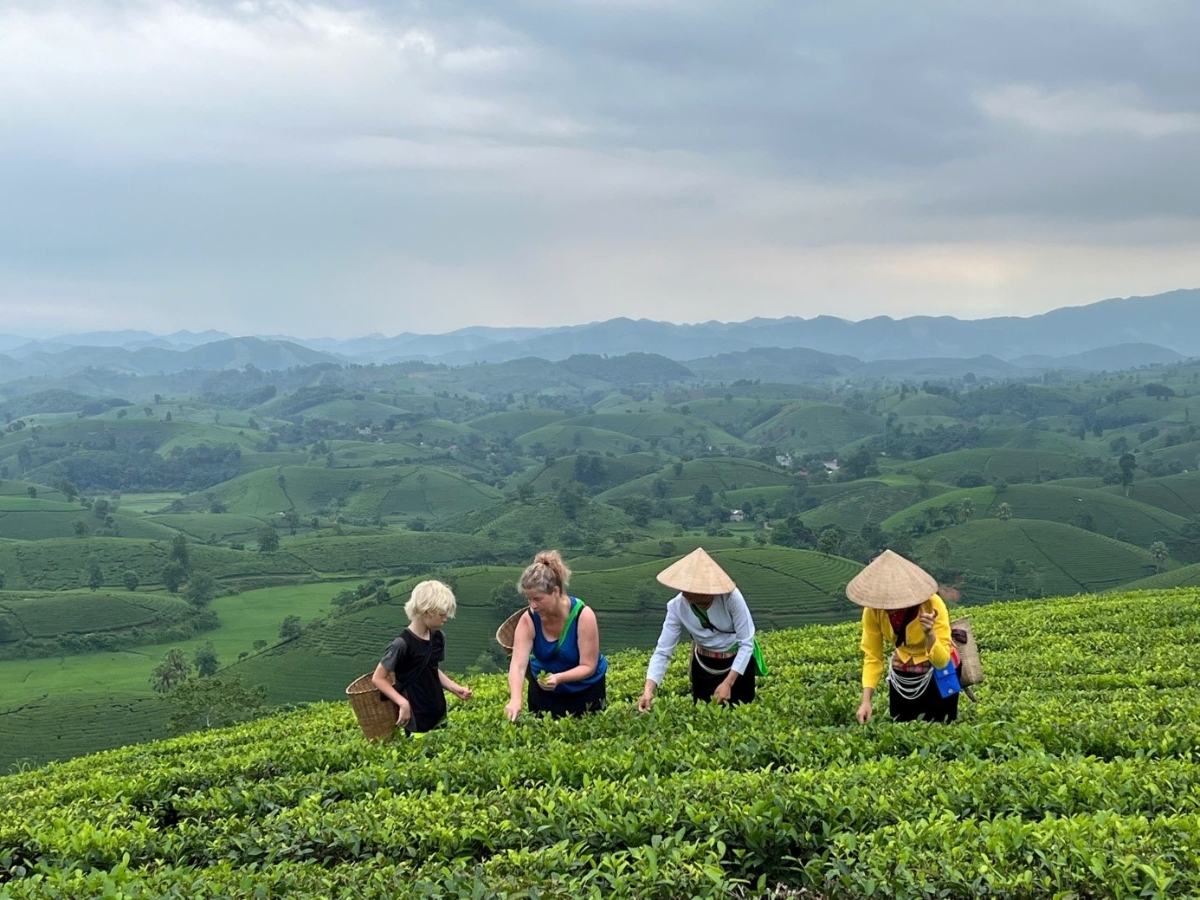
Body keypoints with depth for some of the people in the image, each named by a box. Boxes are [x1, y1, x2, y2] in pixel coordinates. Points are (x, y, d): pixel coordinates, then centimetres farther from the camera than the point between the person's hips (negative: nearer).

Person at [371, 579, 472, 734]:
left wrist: (455, 688, 3)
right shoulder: (402, 644, -20)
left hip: (439, 714, 7)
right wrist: (403, 703, -21)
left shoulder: (438, 638, 2)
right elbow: (378, 679, -14)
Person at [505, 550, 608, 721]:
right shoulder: (528, 620, -22)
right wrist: (515, 700, -48)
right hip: (543, 691, 2)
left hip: (585, 691, -2)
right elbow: (518, 664, -30)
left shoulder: (583, 616, -27)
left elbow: (588, 666, -26)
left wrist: (558, 678, -44)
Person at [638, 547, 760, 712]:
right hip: (704, 666, 2)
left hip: (738, 662, -2)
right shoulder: (677, 607, -22)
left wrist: (728, 682, -26)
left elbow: (746, 643, -22)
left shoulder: (730, 597, -30)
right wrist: (648, 690, -34)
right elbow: (662, 651, -20)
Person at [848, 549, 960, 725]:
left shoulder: (932, 605, -32)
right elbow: (872, 657, -15)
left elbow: (941, 661, -32)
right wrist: (866, 701, -25)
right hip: (902, 672, 3)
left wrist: (929, 633, -50)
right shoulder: (873, 610, -22)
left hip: (938, 673, -3)